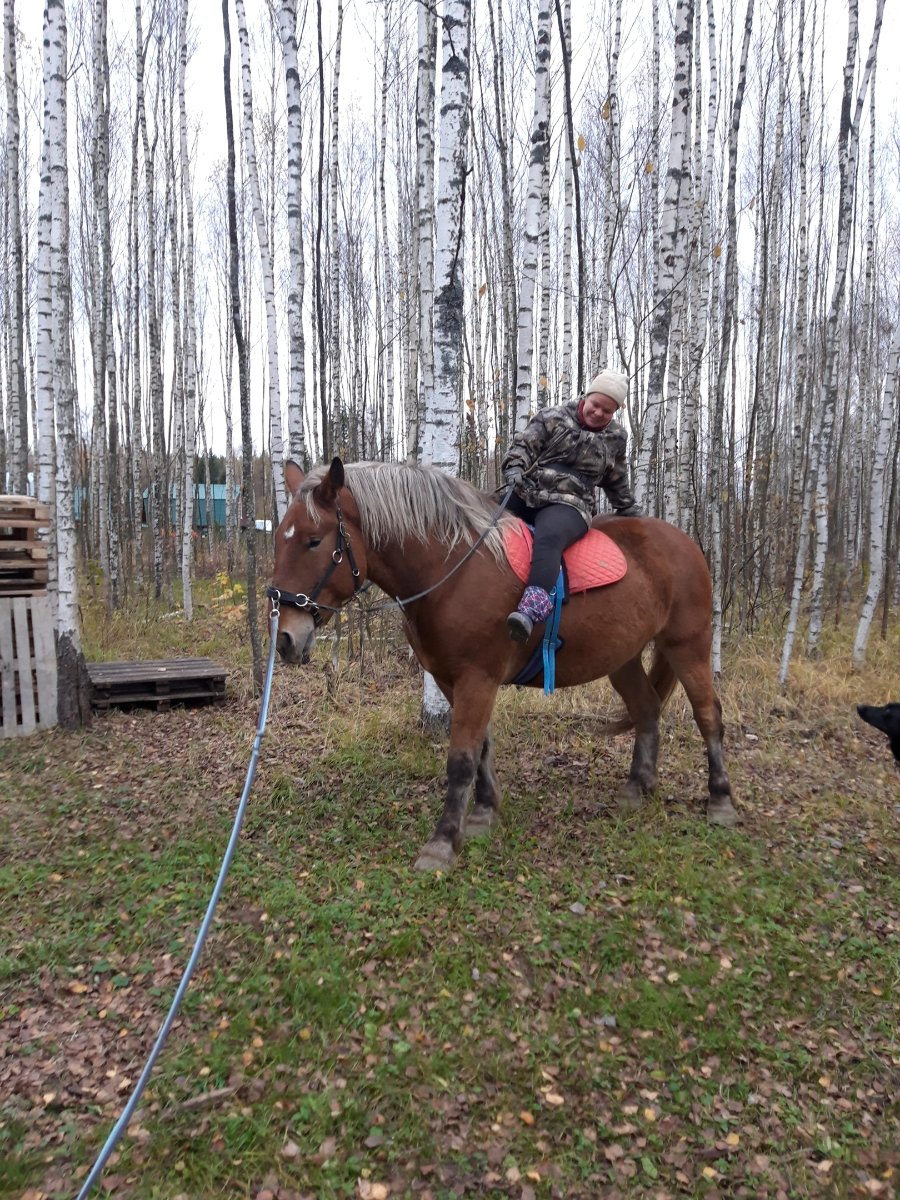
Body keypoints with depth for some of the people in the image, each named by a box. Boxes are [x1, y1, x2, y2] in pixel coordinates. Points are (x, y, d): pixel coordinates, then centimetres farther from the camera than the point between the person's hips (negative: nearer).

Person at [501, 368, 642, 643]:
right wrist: (514, 473, -16)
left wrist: (633, 514, 37)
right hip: (525, 494, 4)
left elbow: (617, 484, 31)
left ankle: (532, 609, -60)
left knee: (548, 538, -39)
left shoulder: (615, 438, 19)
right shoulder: (552, 418, 12)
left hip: (569, 504, -3)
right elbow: (521, 447, 4)